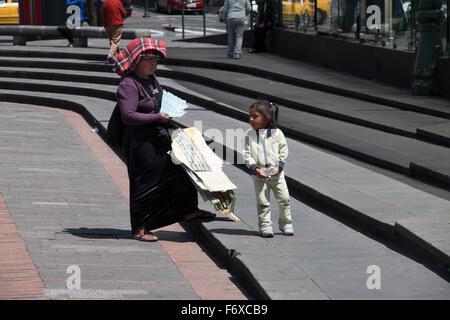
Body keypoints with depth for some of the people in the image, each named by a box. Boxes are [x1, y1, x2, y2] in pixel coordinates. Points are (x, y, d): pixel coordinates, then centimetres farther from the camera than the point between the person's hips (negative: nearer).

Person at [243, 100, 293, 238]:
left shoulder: (277, 133, -2)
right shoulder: (250, 136, -2)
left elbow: (283, 150, 3)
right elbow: (246, 154, -3)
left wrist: (279, 167, -8)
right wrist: (256, 169, -14)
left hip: (277, 174, 0)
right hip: (259, 175, 0)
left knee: (284, 200, 2)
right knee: (262, 202, 0)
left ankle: (286, 225, 16)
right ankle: (265, 227, 7)